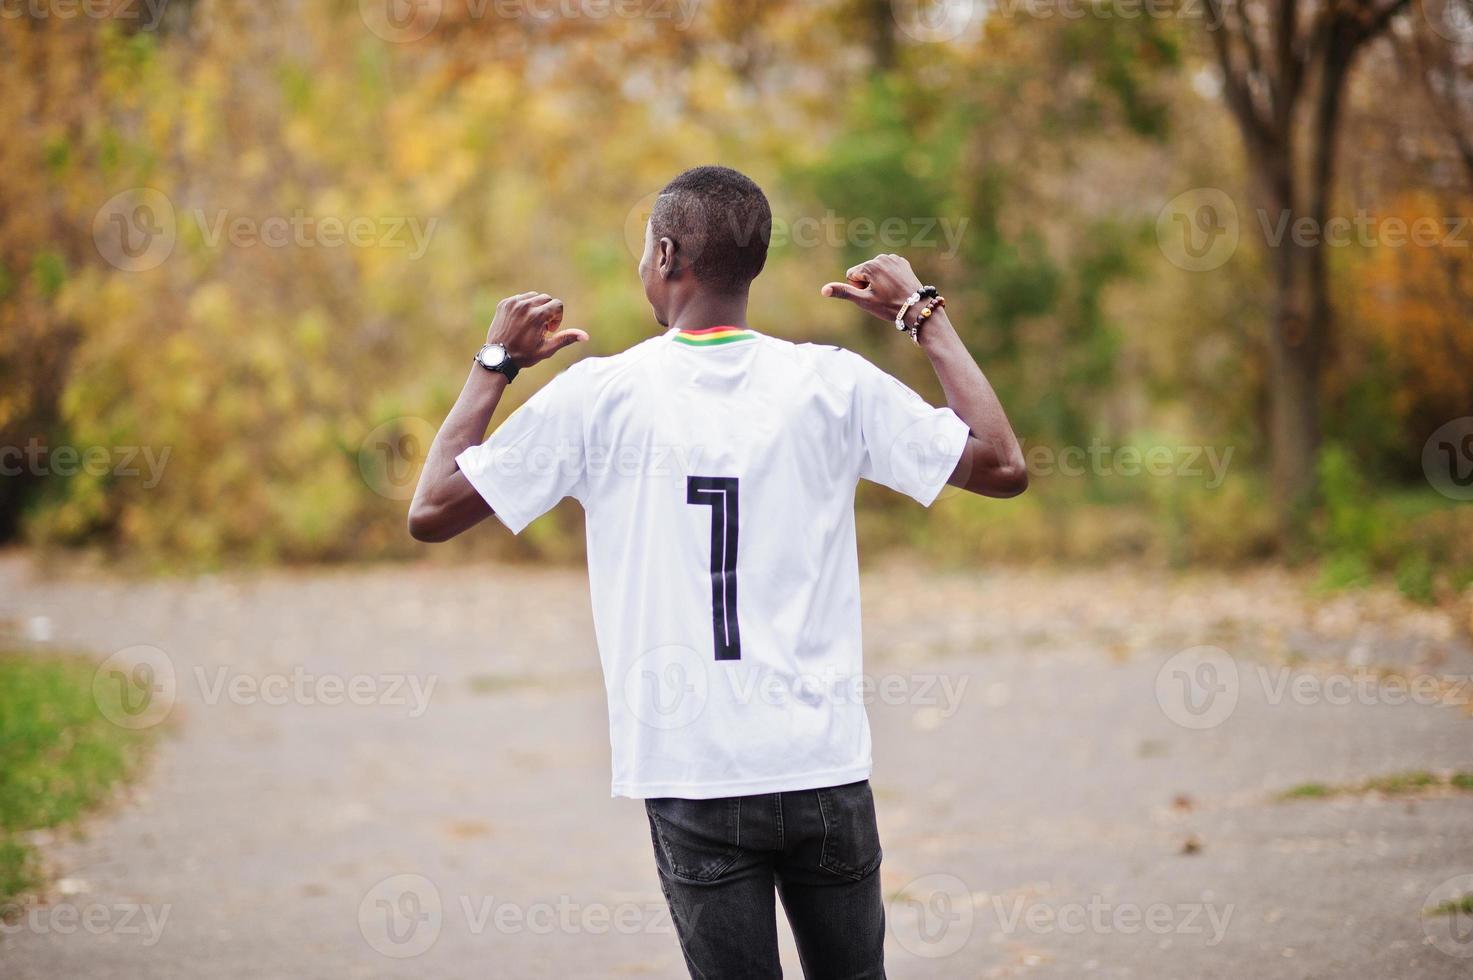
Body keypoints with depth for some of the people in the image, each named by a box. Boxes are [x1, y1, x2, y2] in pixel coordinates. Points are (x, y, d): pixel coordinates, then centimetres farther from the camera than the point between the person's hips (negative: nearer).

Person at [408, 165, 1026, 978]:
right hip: (825, 766, 1)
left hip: (692, 780, -1)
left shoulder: (599, 393, -4)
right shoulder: (834, 383, -1)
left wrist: (496, 361, 14)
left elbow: (430, 513, 2)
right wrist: (924, 315, 14)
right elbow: (1002, 467, 6)